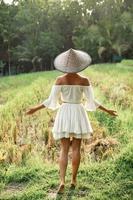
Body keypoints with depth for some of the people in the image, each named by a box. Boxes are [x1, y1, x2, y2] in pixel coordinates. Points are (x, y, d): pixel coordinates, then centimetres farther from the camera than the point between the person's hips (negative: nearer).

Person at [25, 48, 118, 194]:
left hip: (64, 114, 0)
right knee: (76, 148, 11)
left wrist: (35, 108, 5)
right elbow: (91, 101, -7)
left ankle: (62, 181, -8)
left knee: (64, 149, 5)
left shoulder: (60, 80, -7)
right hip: (78, 115, 0)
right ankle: (73, 180, 17)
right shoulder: (84, 80, -7)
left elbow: (51, 100, -7)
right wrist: (106, 110, 6)